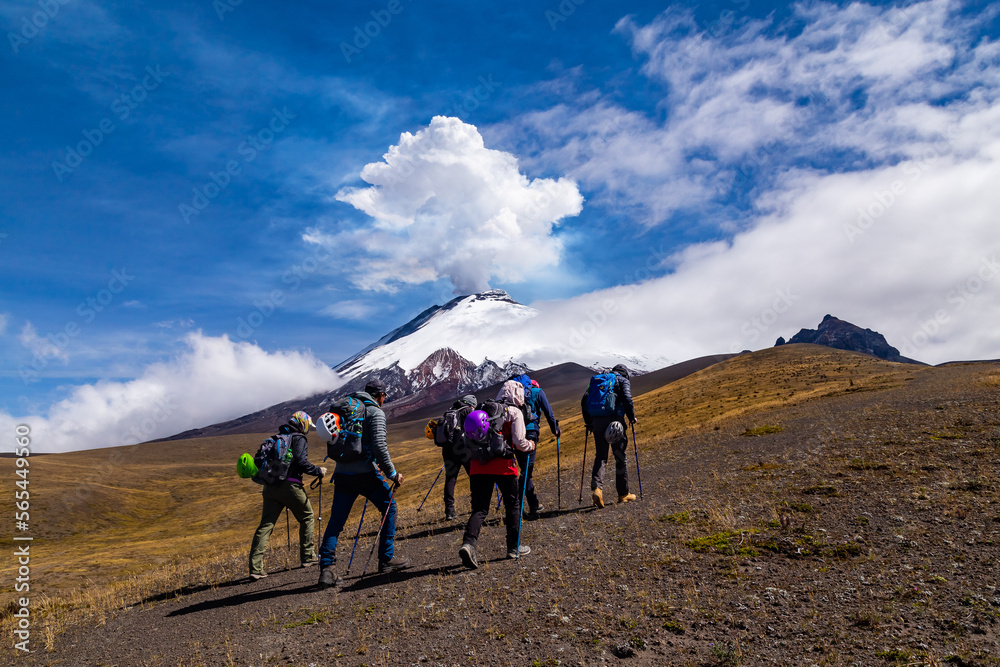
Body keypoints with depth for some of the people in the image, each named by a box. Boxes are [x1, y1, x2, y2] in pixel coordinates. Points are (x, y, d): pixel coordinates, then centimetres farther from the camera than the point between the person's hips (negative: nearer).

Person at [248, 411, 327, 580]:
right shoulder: (299, 439, -1)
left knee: (266, 524, 2)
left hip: (270, 486, 6)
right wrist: (318, 471, -3)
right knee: (307, 517, 13)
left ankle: (255, 568, -6)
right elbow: (301, 461, -14)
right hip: (289, 485, -6)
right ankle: (307, 557, 17)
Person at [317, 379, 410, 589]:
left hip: (342, 474, 6)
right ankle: (387, 559, 14)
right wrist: (392, 473, -8)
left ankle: (326, 569, 0)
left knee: (336, 520, 8)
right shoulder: (375, 413, -4)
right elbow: (379, 445, -16)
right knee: (389, 507, 12)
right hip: (365, 473, -6)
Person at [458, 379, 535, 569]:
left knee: (479, 508, 5)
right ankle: (513, 547, 22)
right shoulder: (514, 413, 1)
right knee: (513, 504, 15)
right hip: (503, 466, -4)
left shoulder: (483, 409, 17)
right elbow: (519, 442, -7)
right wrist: (530, 445, 14)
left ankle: (468, 543, -16)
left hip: (478, 465, 4)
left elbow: (469, 438, 18)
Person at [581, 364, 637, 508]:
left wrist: (588, 421, 17)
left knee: (600, 456, 8)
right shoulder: (623, 381, 10)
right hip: (615, 419, -4)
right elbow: (627, 399, -9)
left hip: (597, 421, 4)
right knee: (620, 457, 7)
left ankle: (596, 487, -15)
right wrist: (632, 417, 3)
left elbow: (584, 400, 14)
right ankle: (623, 494, 14)